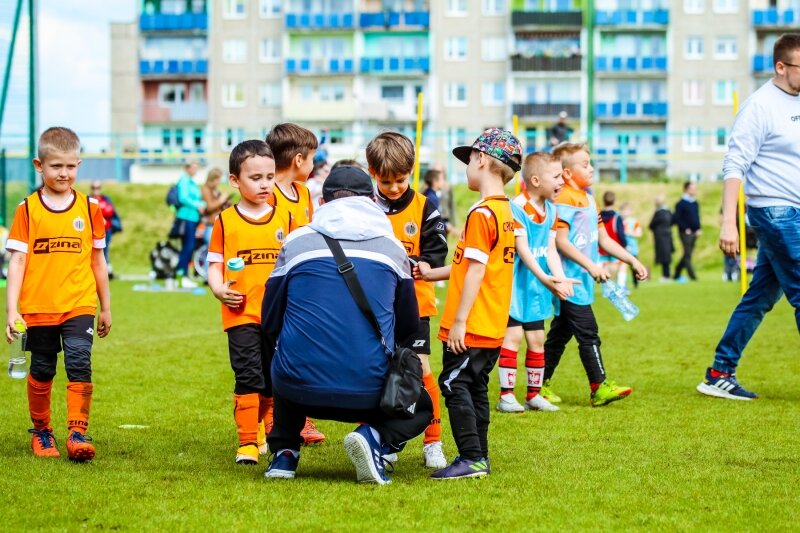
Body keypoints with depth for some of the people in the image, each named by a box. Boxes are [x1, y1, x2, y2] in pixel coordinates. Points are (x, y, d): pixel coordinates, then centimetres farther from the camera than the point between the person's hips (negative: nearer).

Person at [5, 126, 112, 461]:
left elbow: (97, 260, 13)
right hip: (38, 307, 0)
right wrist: (11, 310, -10)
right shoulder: (27, 210, 0)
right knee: (41, 371, 10)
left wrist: (106, 308, 18)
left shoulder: (89, 208, 6)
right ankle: (41, 431, 26)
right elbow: (17, 261, -3)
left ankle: (78, 433, -10)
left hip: (79, 305, 0)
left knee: (79, 364, -14)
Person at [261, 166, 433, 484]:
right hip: (369, 391, -2)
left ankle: (284, 452, 21)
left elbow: (270, 324, 14)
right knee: (420, 409, 29)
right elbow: (408, 329, 18)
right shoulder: (392, 247, 10)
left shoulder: (295, 242, 8)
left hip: (300, 389, 2)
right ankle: (375, 436, -2)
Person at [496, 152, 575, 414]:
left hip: (537, 287, 7)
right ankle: (506, 395, -2)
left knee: (537, 338, 10)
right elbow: (522, 248, -22)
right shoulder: (516, 207, -17)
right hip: (515, 282, -7)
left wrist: (560, 279, -12)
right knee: (513, 335, -8)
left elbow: (550, 248, 4)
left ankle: (534, 394, 19)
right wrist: (544, 278, -29)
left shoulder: (551, 210, 7)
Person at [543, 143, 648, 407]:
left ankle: (541, 386, 19)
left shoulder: (589, 199, 17)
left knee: (561, 333, 13)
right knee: (587, 332, -9)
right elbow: (560, 241, -19)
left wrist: (632, 260, 14)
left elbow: (604, 239, 20)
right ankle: (599, 388, -7)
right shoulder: (564, 200, -12)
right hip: (569, 280, -10)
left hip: (582, 281, 10)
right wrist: (591, 265, -23)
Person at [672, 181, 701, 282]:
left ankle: (677, 274, 22)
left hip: (694, 232, 7)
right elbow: (676, 218, -10)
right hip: (685, 233, -7)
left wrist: (698, 228, 5)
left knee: (687, 255, 11)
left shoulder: (695, 203, 12)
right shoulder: (681, 204, -9)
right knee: (687, 254, -8)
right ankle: (692, 276, -11)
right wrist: (685, 228, -16)